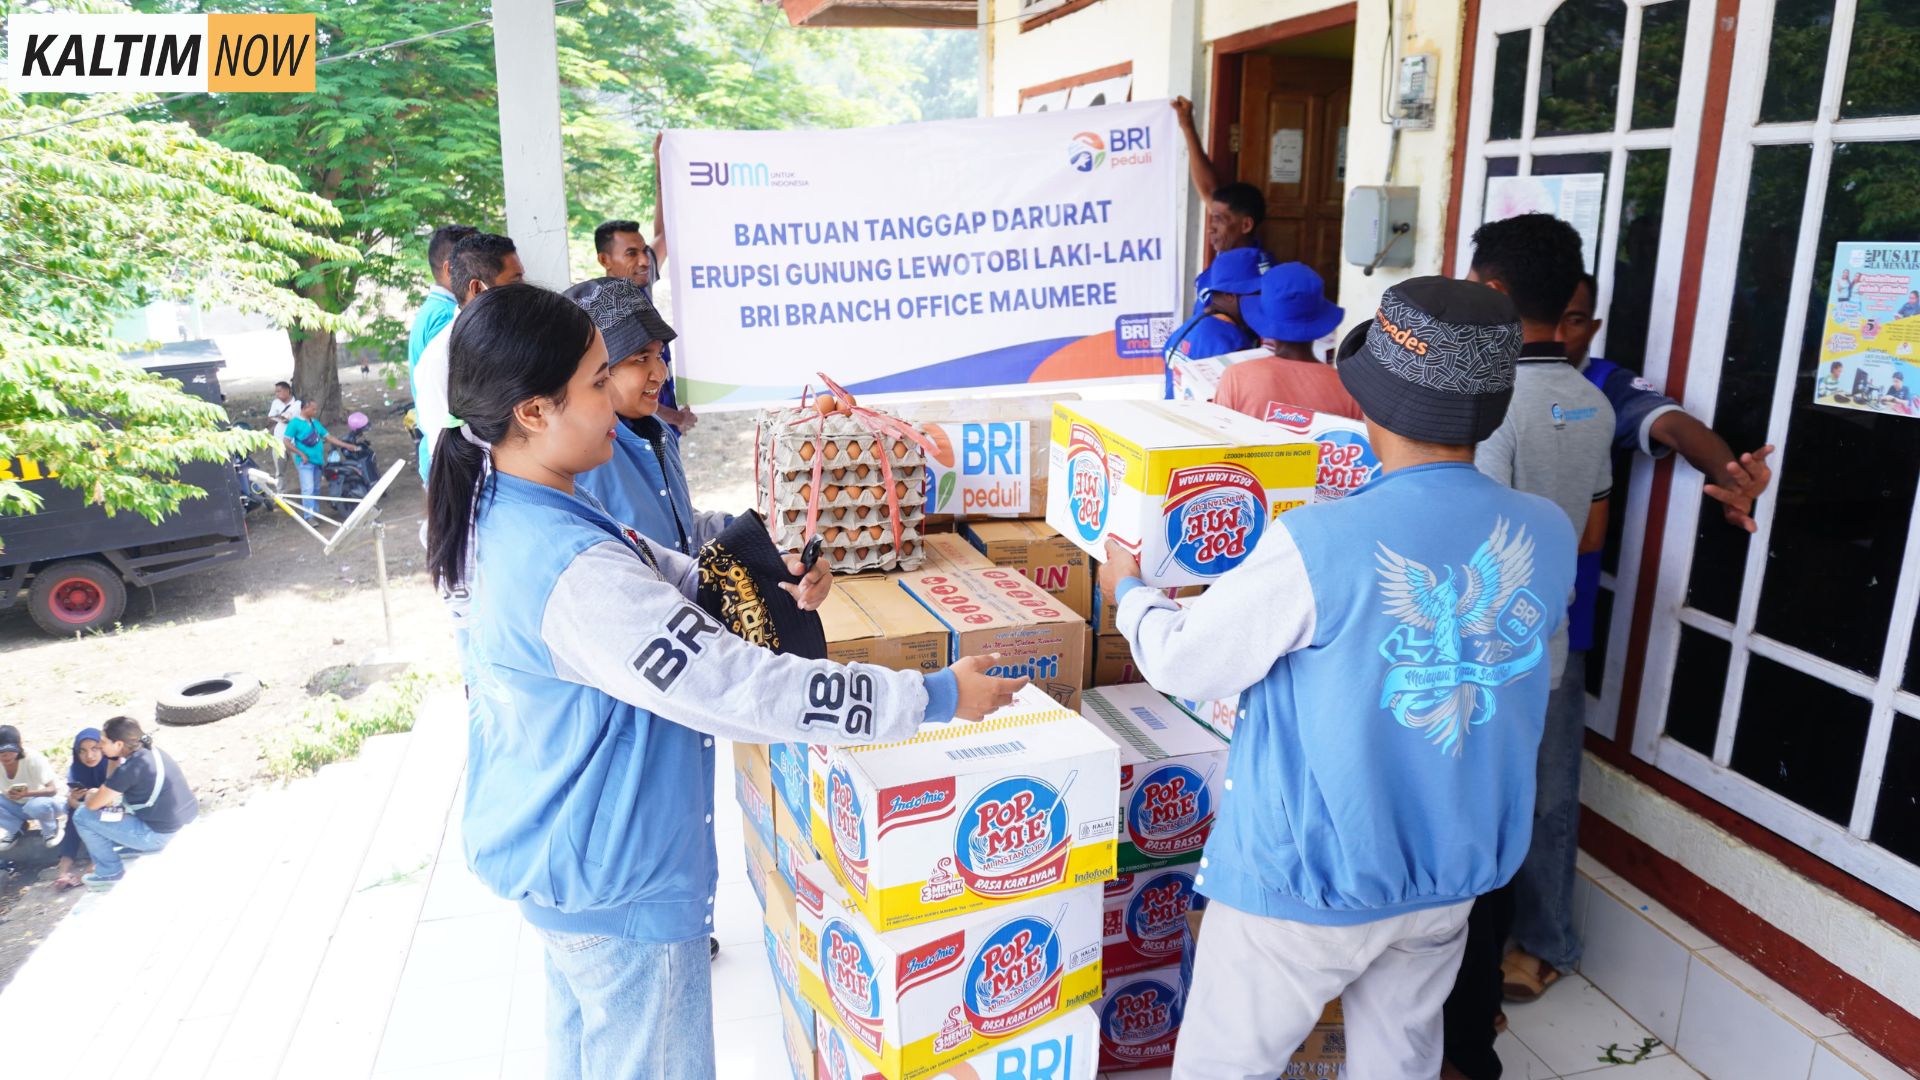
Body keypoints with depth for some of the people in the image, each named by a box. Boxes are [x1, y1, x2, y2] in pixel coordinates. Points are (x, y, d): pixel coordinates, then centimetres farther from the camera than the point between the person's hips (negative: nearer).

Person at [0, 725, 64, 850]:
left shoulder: (33, 758, -27)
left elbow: (53, 789, -28)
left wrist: (26, 794, -45)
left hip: (43, 800, -4)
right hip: (16, 806, 4)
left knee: (37, 806, -37)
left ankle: (51, 829, -5)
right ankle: (15, 828, 2)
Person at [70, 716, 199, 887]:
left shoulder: (129, 769, -19)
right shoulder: (152, 751, 6)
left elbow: (92, 805, -10)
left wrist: (91, 795, 12)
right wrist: (100, 794, 12)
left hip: (158, 834, -9)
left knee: (82, 816, 1)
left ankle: (110, 871, 12)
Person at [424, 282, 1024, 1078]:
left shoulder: (498, 510, -4)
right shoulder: (573, 576, -35)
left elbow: (651, 573, 7)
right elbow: (739, 689, -35)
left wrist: (761, 579, -7)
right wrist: (932, 698, -29)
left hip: (545, 850, 9)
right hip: (614, 879, -9)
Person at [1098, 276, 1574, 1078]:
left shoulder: (1318, 546, -28)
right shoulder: (1548, 537, -9)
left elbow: (1183, 661, -15)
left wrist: (1130, 592, 7)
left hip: (1307, 879, -5)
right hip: (1451, 874, 6)